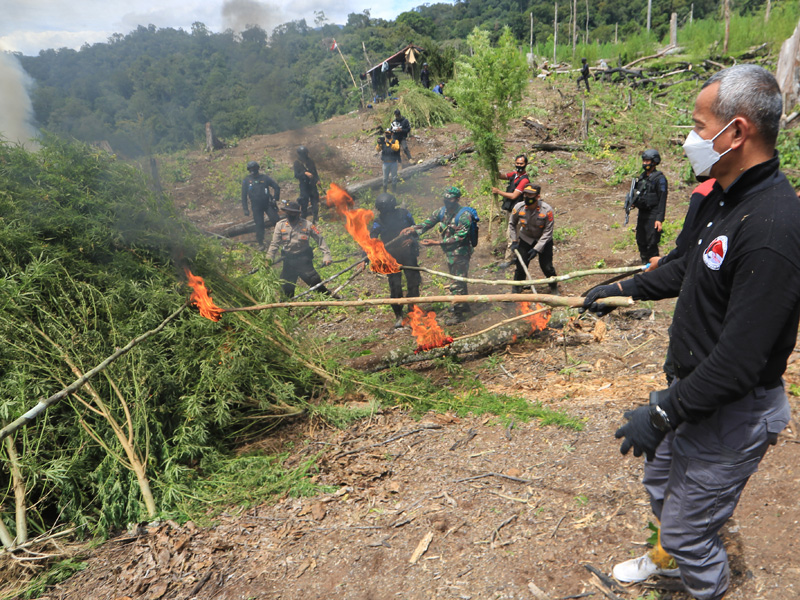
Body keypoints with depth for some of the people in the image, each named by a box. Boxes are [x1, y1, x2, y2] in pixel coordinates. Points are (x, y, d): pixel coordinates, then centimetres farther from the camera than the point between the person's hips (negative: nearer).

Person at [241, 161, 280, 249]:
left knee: (275, 220, -13)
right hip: (256, 207, 0)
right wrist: (245, 208, -1)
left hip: (268, 204, 0)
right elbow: (244, 195, 3)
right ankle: (260, 243, 15)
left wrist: (275, 199, -3)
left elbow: (277, 187, 4)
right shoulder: (246, 181, -1)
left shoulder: (265, 177, -3)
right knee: (259, 225, 2)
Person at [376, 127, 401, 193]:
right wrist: (379, 144, -31)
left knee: (394, 176, 10)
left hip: (394, 162, -1)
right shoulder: (382, 141, 2)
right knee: (385, 177, 10)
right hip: (385, 162, 1)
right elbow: (378, 149, -10)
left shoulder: (395, 141, -4)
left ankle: (394, 188, 25)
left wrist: (390, 143, -40)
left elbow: (396, 148, -25)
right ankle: (384, 190, 23)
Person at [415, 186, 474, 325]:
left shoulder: (464, 215, -19)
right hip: (449, 253, 7)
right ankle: (464, 307, 37)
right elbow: (426, 224, 1)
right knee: (458, 282, 20)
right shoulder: (442, 212, 2)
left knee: (457, 284, -4)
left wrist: (437, 243, -29)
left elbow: (459, 237, -24)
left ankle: (459, 313, 8)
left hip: (460, 253, -7)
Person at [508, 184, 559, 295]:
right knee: (521, 265, -4)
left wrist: (537, 249, -24)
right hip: (526, 239, 2)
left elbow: (548, 231, -20)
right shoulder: (519, 207, -19)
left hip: (543, 240, -2)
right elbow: (512, 224, 2)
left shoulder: (547, 210, -26)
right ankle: (516, 289, 19)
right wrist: (514, 241, -3)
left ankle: (554, 287, 27)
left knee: (546, 266, -2)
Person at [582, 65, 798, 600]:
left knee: (688, 528, 7)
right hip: (695, 386, 10)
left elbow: (739, 360, -31)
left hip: (732, 412, -9)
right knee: (661, 482, 29)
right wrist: (623, 289, 23)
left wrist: (663, 414, -24)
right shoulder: (723, 199, 1)